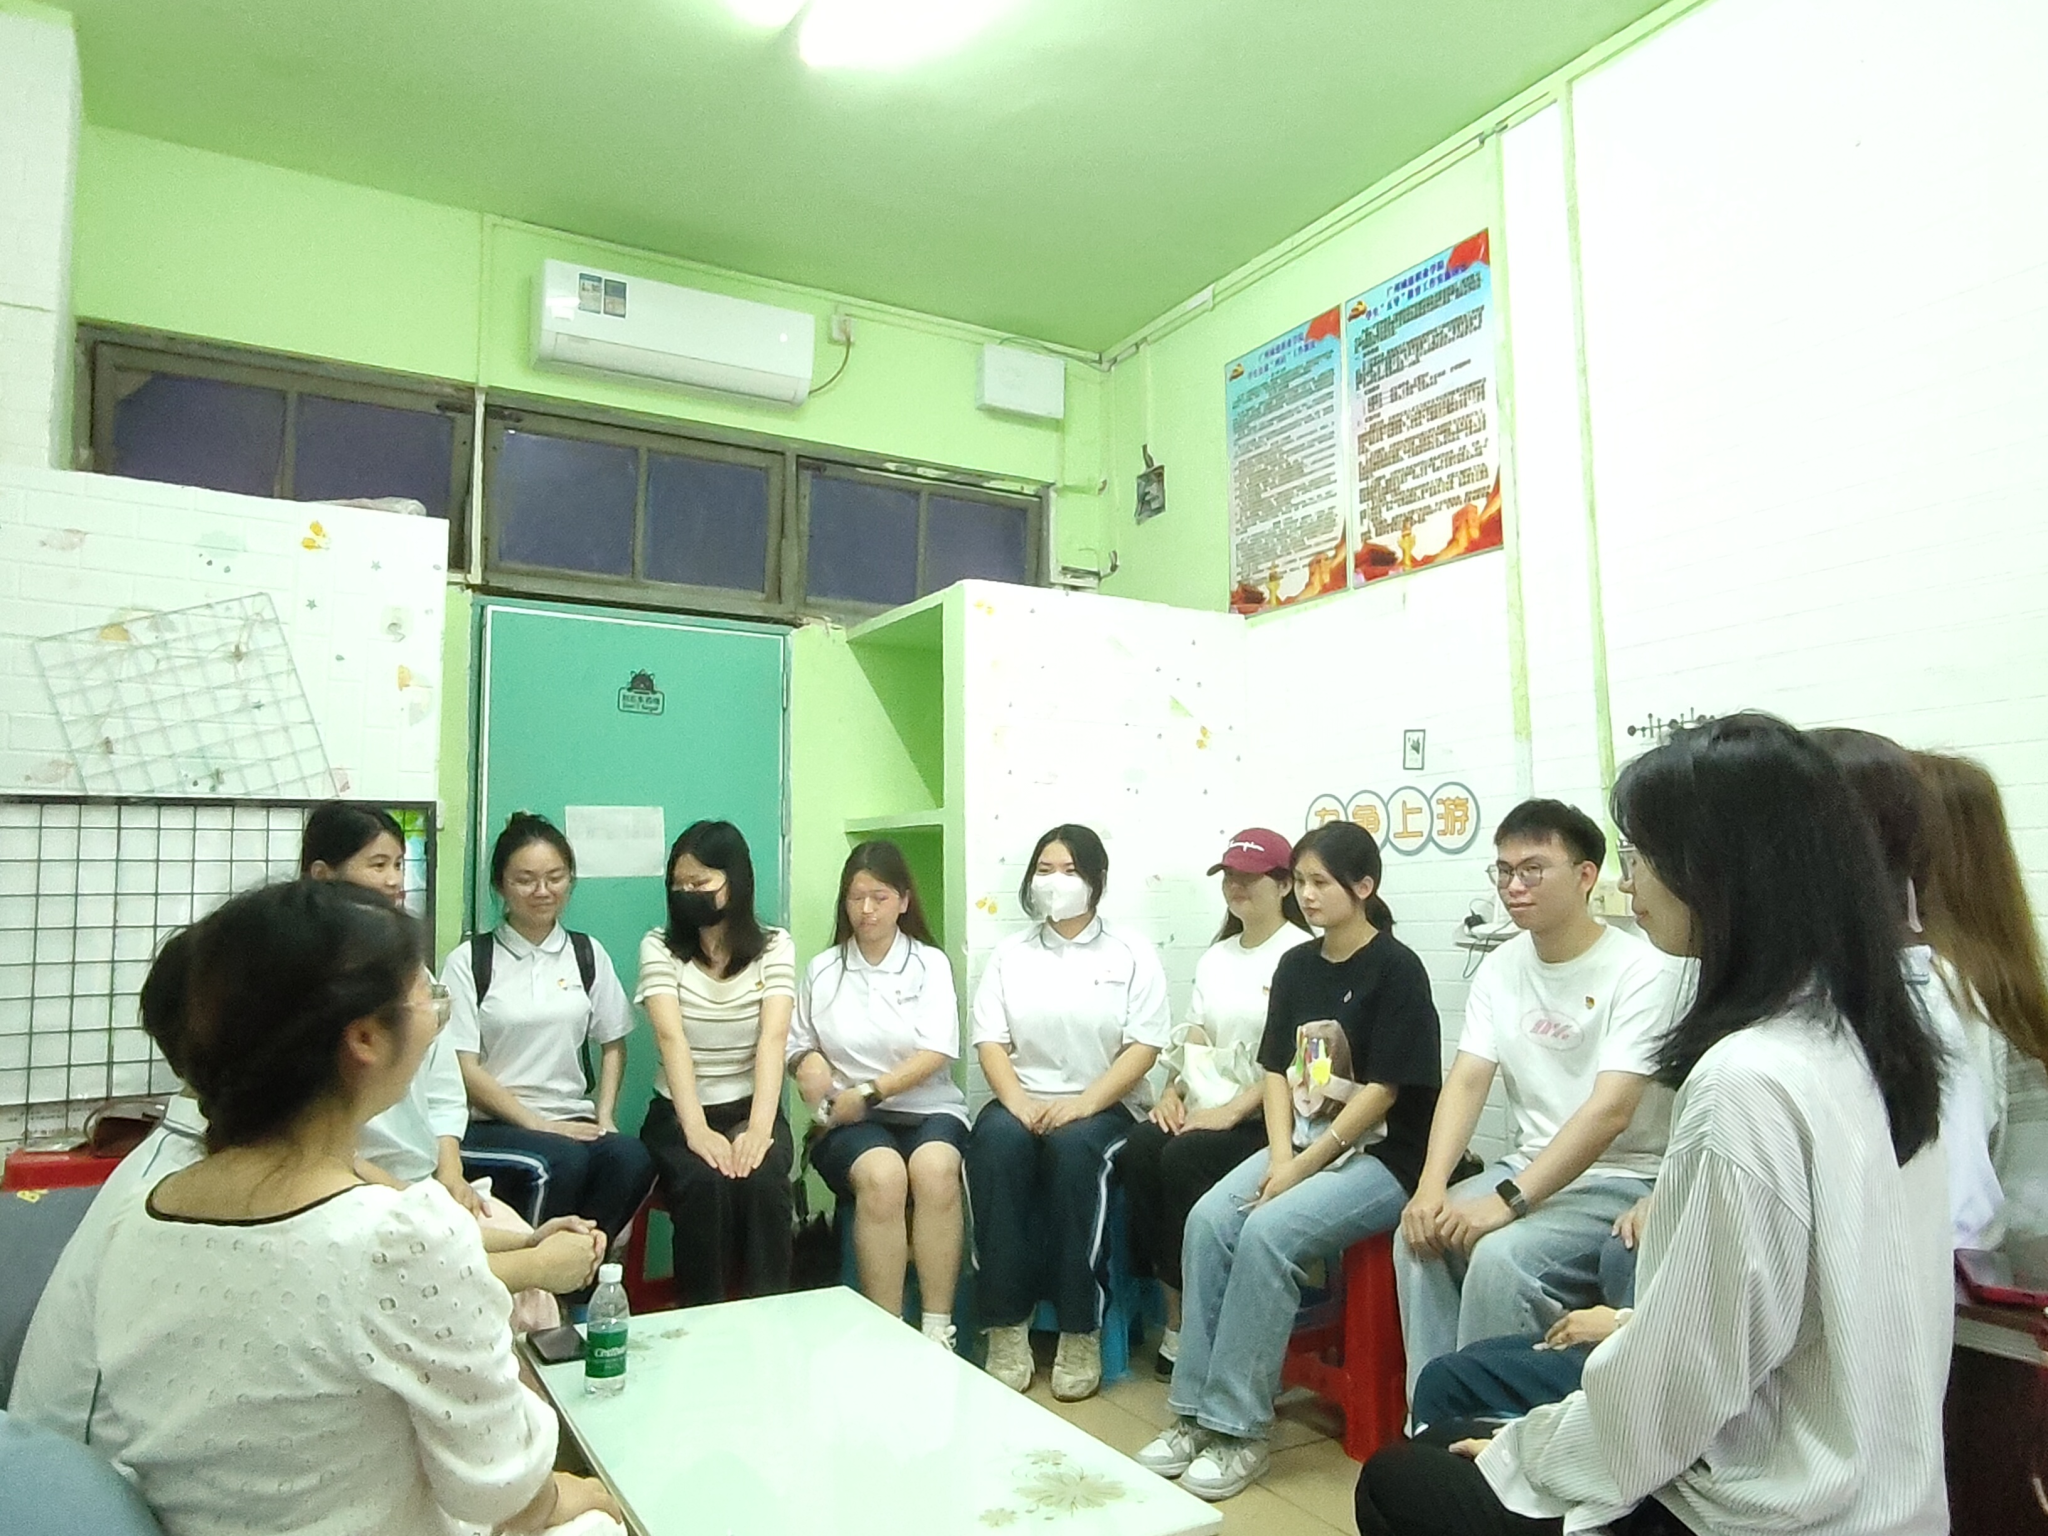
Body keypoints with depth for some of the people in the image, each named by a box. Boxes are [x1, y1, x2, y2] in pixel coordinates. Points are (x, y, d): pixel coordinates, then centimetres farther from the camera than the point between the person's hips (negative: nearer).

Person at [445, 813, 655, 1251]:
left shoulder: (588, 955, 12)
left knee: (631, 1158, -28)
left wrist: (604, 1117, 0)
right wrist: (536, 1123, -11)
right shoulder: (469, 961, 1)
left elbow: (613, 1044, 16)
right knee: (563, 1161, -33)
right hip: (489, 1124, -3)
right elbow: (463, 1068, -3)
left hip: (572, 1119, 3)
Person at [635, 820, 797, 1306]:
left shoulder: (774, 947, 1)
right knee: (705, 1185, -31)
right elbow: (671, 1039, -14)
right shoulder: (659, 947, 1)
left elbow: (773, 1039, -13)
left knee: (762, 1182, -30)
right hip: (680, 1113, 0)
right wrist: (696, 1130, -29)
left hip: (751, 1107, 0)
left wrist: (759, 1129, -28)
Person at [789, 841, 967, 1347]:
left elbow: (936, 1052, -4)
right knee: (881, 1173, -33)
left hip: (929, 1109, 0)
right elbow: (797, 1043, 17)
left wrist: (868, 1092, -14)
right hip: (851, 1120, 1)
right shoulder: (822, 970, 12)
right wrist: (807, 1061, -7)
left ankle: (938, 1331, -24)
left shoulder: (931, 963, 7)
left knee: (935, 1167, -34)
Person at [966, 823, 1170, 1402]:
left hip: (1104, 1105, -2)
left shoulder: (1131, 954, 7)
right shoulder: (1009, 954, 13)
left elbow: (1143, 1046, -3)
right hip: (1022, 1101, 2)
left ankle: (1081, 1335, -24)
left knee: (1073, 1147, -34)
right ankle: (1007, 1332, -26)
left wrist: (1085, 1102, -18)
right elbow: (990, 1041, 4)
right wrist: (1019, 1102, -15)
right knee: (997, 1141, -31)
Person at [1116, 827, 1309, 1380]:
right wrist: (1172, 1092, -1)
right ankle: (1173, 1311, -13)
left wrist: (1234, 1110, -19)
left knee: (1184, 1159, -30)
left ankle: (1194, 1319, -12)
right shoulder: (1215, 957, 19)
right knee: (1139, 1147, -22)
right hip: (1207, 1108, 6)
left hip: (1267, 1115, -6)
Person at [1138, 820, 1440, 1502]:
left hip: (1382, 1156, -6)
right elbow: (1277, 1069, 9)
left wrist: (1305, 1165, -16)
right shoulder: (1296, 965, 9)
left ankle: (1238, 1429, -16)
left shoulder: (1396, 968, -10)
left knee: (1268, 1232, -28)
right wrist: (1280, 1155, -6)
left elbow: (1382, 1090, -14)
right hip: (1302, 1144, 6)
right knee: (1208, 1219, -17)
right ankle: (1196, 1411, -9)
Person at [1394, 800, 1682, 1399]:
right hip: (1529, 1167, 6)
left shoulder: (1642, 972, -15)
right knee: (1421, 1232, -16)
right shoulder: (1501, 967, 6)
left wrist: (1508, 1201, -30)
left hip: (1621, 1181, -6)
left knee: (1501, 1257, -28)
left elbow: (1609, 1111, -24)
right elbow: (1467, 1081, -2)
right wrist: (1431, 1185, -18)